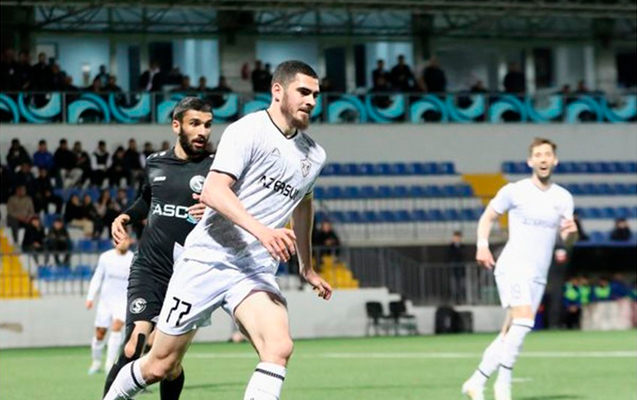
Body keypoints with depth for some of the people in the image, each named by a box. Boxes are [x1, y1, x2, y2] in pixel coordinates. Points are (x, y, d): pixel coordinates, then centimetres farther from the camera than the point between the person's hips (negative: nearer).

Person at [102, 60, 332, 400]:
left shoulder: (314, 156, 12)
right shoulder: (248, 131, -10)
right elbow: (213, 190, -22)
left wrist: (307, 267, 40)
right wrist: (261, 230, -35)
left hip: (256, 271, 5)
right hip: (207, 259, -5)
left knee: (279, 348, -25)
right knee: (160, 366, 5)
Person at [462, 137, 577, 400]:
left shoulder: (563, 198, 10)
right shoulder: (514, 191, -1)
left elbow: (567, 241, 12)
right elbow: (487, 217, 10)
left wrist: (571, 232, -11)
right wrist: (482, 246, -6)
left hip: (538, 275, 5)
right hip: (513, 267, -5)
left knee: (509, 335, 4)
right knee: (523, 320, -24)